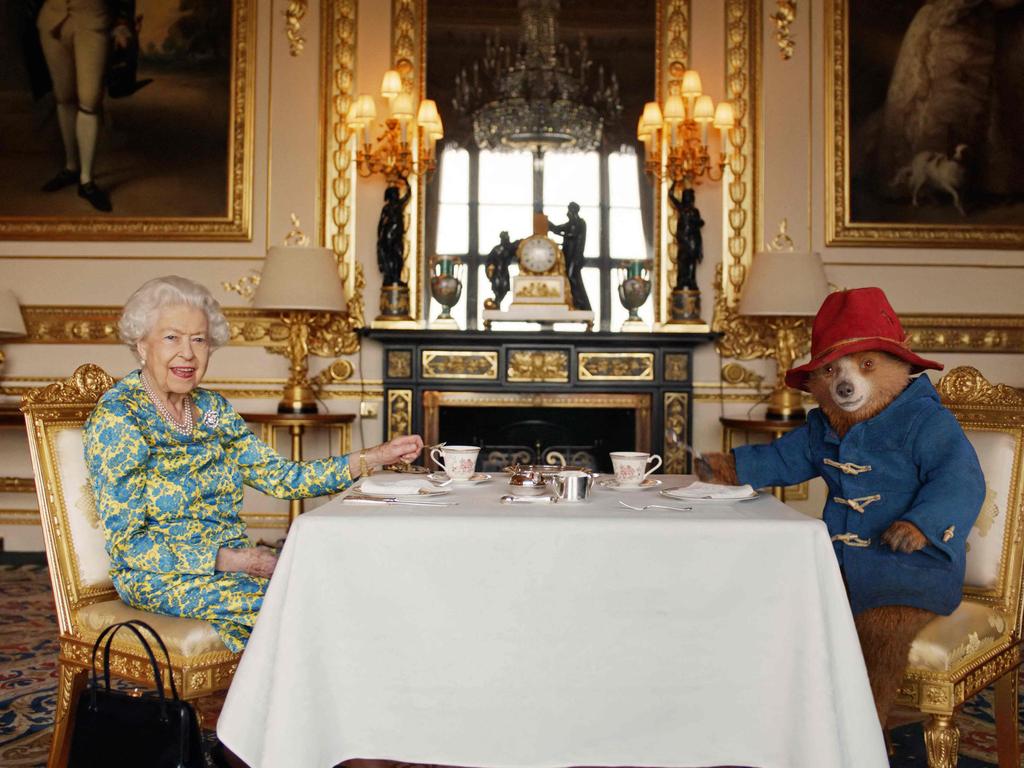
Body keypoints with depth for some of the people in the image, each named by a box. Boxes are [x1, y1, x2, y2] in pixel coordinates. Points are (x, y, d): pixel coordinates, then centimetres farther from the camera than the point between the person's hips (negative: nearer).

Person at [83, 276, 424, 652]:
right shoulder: (116, 419, -11)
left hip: (231, 560, 6)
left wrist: (375, 457, -2)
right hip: (161, 577, -6)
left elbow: (280, 476, 5)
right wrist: (222, 558, -22)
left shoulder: (212, 409, 9)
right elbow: (125, 543, -14)